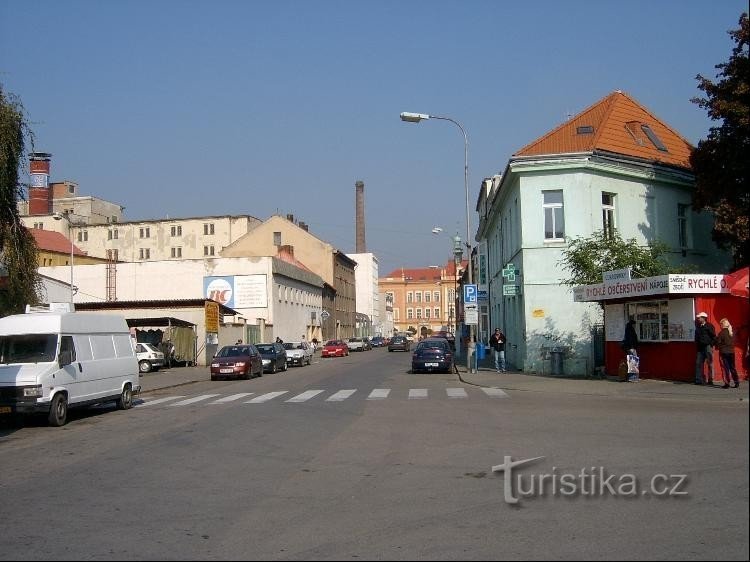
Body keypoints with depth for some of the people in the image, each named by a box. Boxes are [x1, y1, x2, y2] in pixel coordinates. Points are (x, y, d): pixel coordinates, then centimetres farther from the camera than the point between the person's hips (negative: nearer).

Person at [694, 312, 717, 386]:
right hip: (700, 348, 7)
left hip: (707, 347, -7)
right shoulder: (698, 327, 14)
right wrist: (697, 345, 14)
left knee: (710, 364, -2)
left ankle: (710, 380, 1)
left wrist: (711, 345, -12)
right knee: (698, 363, 2)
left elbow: (714, 337, -8)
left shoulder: (709, 326, -5)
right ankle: (699, 380, 5)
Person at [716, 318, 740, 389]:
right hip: (731, 351, 5)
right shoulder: (732, 332, 2)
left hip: (723, 352, -5)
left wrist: (717, 347, 9)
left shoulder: (721, 332, -13)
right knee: (732, 367, 13)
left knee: (725, 368, -1)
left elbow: (718, 342, -8)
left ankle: (726, 383, -3)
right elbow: (734, 342, 11)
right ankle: (736, 382, 14)